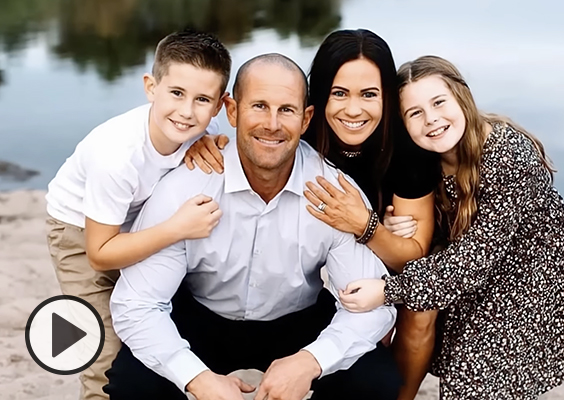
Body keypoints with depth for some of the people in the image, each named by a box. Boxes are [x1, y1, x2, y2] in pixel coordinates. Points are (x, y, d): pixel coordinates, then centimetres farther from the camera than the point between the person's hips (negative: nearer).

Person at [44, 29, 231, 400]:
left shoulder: (204, 130, -24)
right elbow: (100, 254, -28)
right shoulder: (116, 155, -37)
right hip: (83, 229, -4)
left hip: (142, 221, 5)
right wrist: (177, 229, -40)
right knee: (109, 365, -8)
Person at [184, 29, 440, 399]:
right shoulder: (299, 137, -24)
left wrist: (367, 227, -42)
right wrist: (208, 147, -33)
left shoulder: (409, 147, -26)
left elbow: (413, 258, -22)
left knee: (420, 313, -25)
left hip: (391, 262, -1)